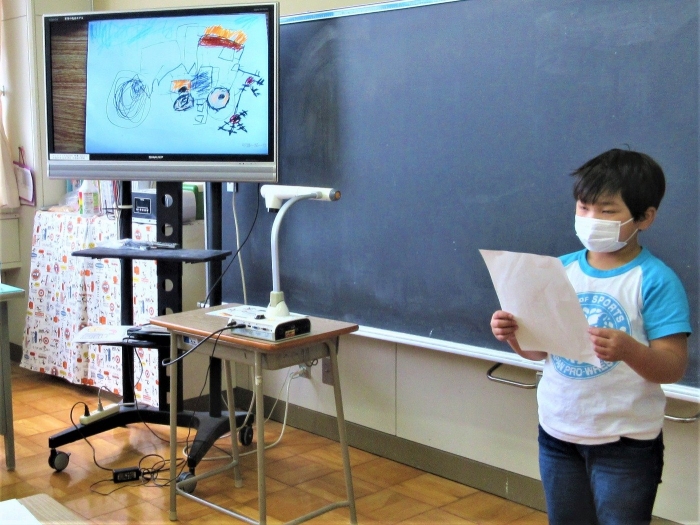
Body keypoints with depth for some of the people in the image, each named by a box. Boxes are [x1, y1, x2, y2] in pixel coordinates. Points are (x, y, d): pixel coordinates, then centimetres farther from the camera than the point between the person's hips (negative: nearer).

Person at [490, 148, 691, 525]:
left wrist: (628, 349, -35)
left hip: (625, 443, -5)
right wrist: (514, 334, -14)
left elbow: (674, 368, -17)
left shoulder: (656, 281, -13)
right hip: (557, 433, 5)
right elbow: (538, 348, 7)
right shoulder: (562, 269, 1)